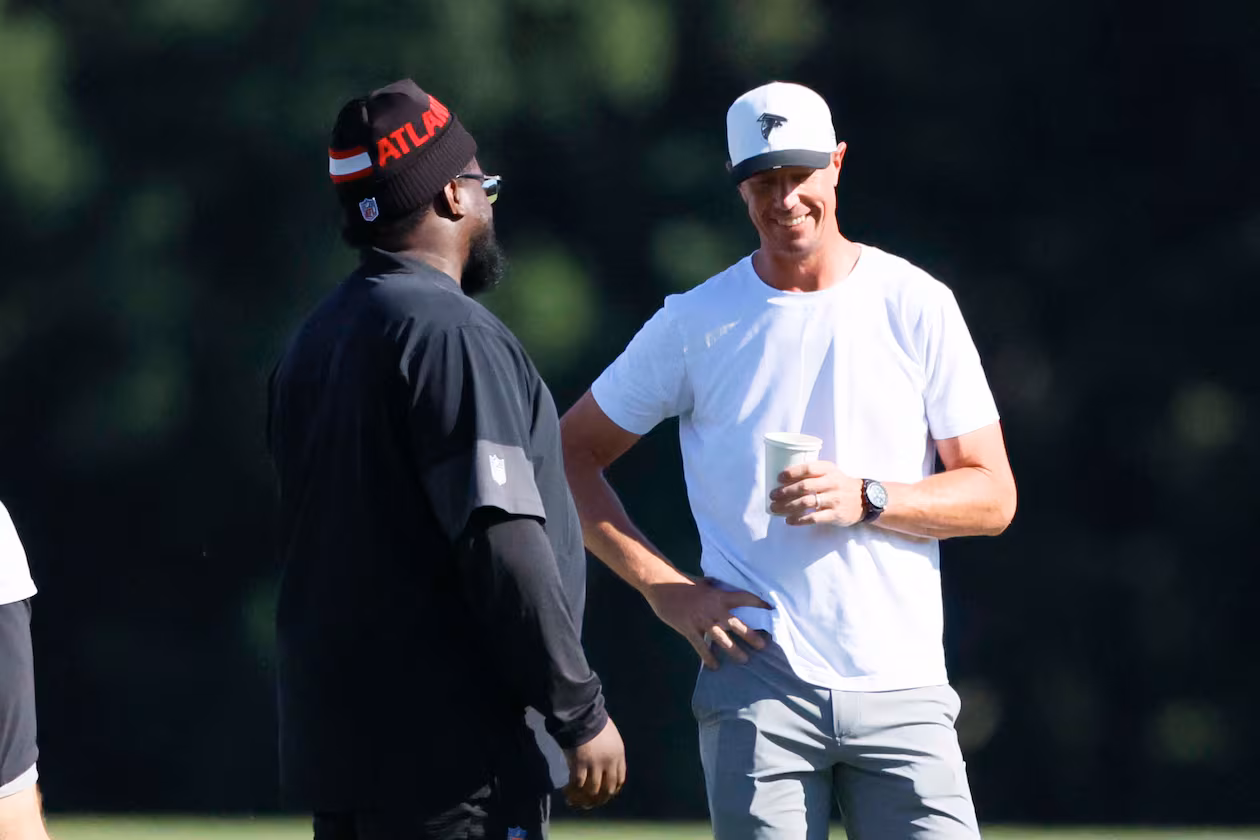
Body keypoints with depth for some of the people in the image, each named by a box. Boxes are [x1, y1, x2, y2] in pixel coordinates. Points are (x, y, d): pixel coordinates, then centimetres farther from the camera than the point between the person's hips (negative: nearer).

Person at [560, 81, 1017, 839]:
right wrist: (664, 587, -1)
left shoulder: (918, 307, 6)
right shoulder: (696, 323, 6)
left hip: (902, 690, 1)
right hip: (760, 686, -1)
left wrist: (864, 500, -13)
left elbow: (992, 497, 5)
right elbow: (571, 455, 11)